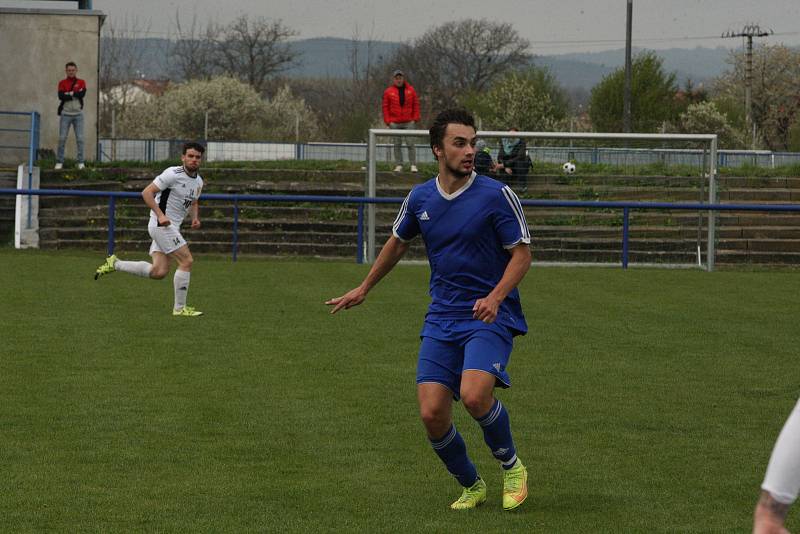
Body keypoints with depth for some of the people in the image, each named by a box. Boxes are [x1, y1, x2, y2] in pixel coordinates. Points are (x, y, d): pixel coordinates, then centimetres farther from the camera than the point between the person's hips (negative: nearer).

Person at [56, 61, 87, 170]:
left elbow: (82, 94, -11)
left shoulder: (81, 82, 7)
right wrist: (76, 95, -10)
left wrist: (69, 94, -9)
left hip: (78, 114, 0)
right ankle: (59, 162, 0)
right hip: (65, 114, 0)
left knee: (80, 138, -2)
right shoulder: (62, 83, 5)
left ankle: (81, 162, 3)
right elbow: (61, 96, -11)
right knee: (62, 138, -3)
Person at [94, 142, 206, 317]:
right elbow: (147, 192, -15)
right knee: (187, 261, -12)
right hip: (161, 224, -9)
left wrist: (195, 217, 7)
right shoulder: (173, 174, -14)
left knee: (159, 272, 1)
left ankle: (115, 264, 14)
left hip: (171, 227, 9)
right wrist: (160, 215, -25)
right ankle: (180, 308, -3)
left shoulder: (198, 181, 12)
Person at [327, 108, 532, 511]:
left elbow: (522, 253, -6)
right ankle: (471, 487, 18)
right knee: (432, 413, -7)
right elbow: (397, 243, 24)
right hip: (441, 319, 4)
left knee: (474, 395, -27)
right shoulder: (420, 198, 5)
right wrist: (363, 290, 32)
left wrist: (495, 297, -22)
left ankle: (511, 466, 1)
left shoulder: (496, 195, -8)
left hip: (490, 316, -4)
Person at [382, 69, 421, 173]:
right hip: (395, 123, 0)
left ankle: (413, 165, -3)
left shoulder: (410, 90, 6)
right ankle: (398, 165, 6)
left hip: (408, 122, 0)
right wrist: (388, 121, -4)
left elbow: (416, 105, 7)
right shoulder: (388, 91, 4)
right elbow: (385, 107, 3)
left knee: (410, 144, -4)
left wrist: (415, 118, -1)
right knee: (397, 144, 4)